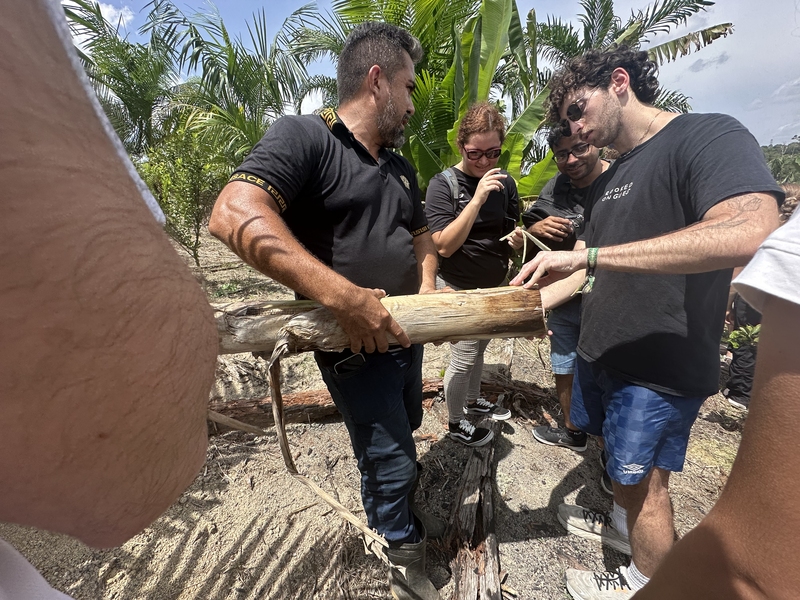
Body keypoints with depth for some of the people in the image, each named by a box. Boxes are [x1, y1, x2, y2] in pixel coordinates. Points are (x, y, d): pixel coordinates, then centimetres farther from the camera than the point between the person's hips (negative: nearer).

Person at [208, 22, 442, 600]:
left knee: (403, 433, 28)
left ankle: (391, 513, 59)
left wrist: (428, 285, -2)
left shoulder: (400, 167, 11)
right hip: (354, 347, -9)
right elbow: (233, 214, -30)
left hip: (407, 334, 9)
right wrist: (344, 296, -36)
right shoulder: (305, 135, -15)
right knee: (392, 459, 6)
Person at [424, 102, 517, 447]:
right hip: (460, 291, -6)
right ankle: (456, 423, 28)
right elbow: (444, 246, -23)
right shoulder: (443, 184, -15)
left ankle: (472, 401, 45)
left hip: (496, 287, 6)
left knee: (478, 351, 21)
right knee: (463, 359, 5)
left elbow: (514, 235, 11)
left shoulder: (504, 182, 1)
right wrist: (477, 199, -30)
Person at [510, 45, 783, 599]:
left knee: (644, 481, 11)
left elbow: (751, 232, -32)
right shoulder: (611, 178, 12)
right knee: (622, 462, 25)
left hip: (660, 369, -7)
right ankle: (622, 524, 50)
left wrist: (587, 255, -33)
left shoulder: (708, 136, -13)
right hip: (600, 353, 7)